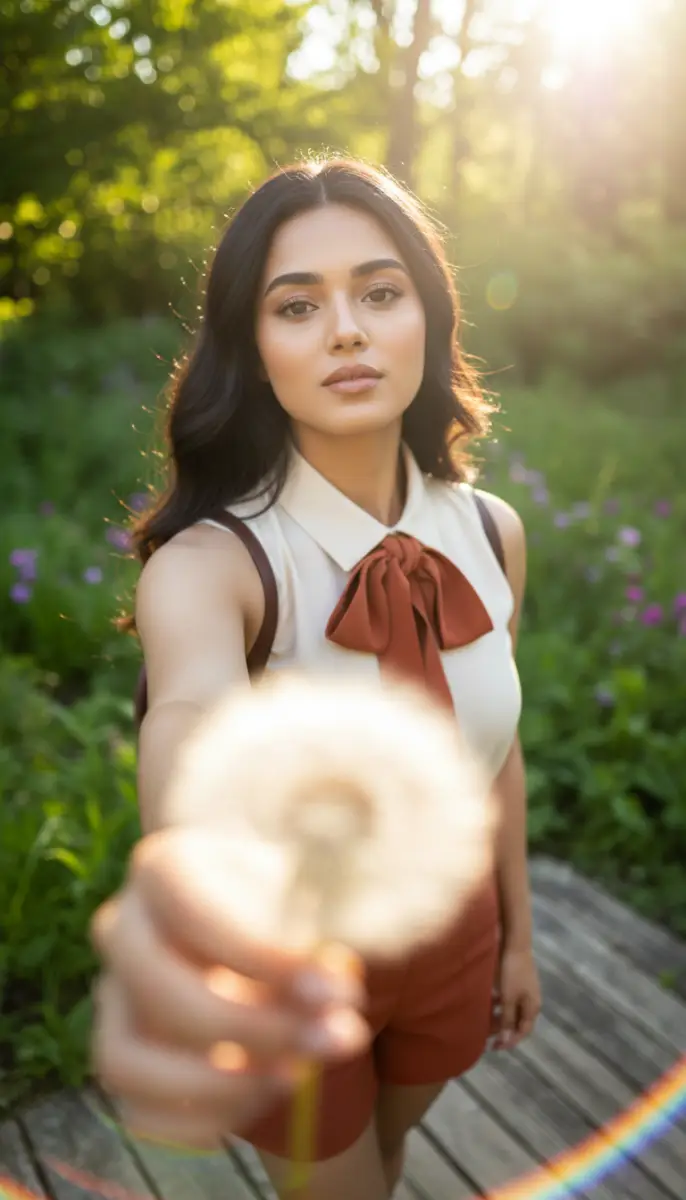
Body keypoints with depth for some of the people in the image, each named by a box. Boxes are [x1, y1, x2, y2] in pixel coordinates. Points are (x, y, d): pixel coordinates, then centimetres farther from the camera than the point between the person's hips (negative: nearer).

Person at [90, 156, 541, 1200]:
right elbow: (192, 714, -49)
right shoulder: (211, 561, -27)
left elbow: (494, 744, 1)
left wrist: (517, 934, 10)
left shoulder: (492, 532, -11)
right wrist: (185, 893, -72)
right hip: (291, 970, -4)